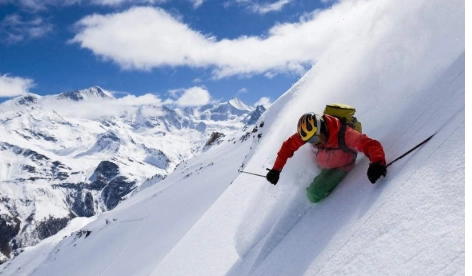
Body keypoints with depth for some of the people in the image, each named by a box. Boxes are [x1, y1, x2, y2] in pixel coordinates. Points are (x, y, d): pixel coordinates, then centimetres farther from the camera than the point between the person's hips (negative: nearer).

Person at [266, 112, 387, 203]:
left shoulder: (343, 134, -40)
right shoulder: (309, 132, -26)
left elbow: (370, 144, -46)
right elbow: (288, 146, -15)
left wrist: (377, 162, -67)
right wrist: (276, 169, -17)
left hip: (340, 167, -4)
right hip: (320, 165, 5)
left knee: (314, 195, -17)